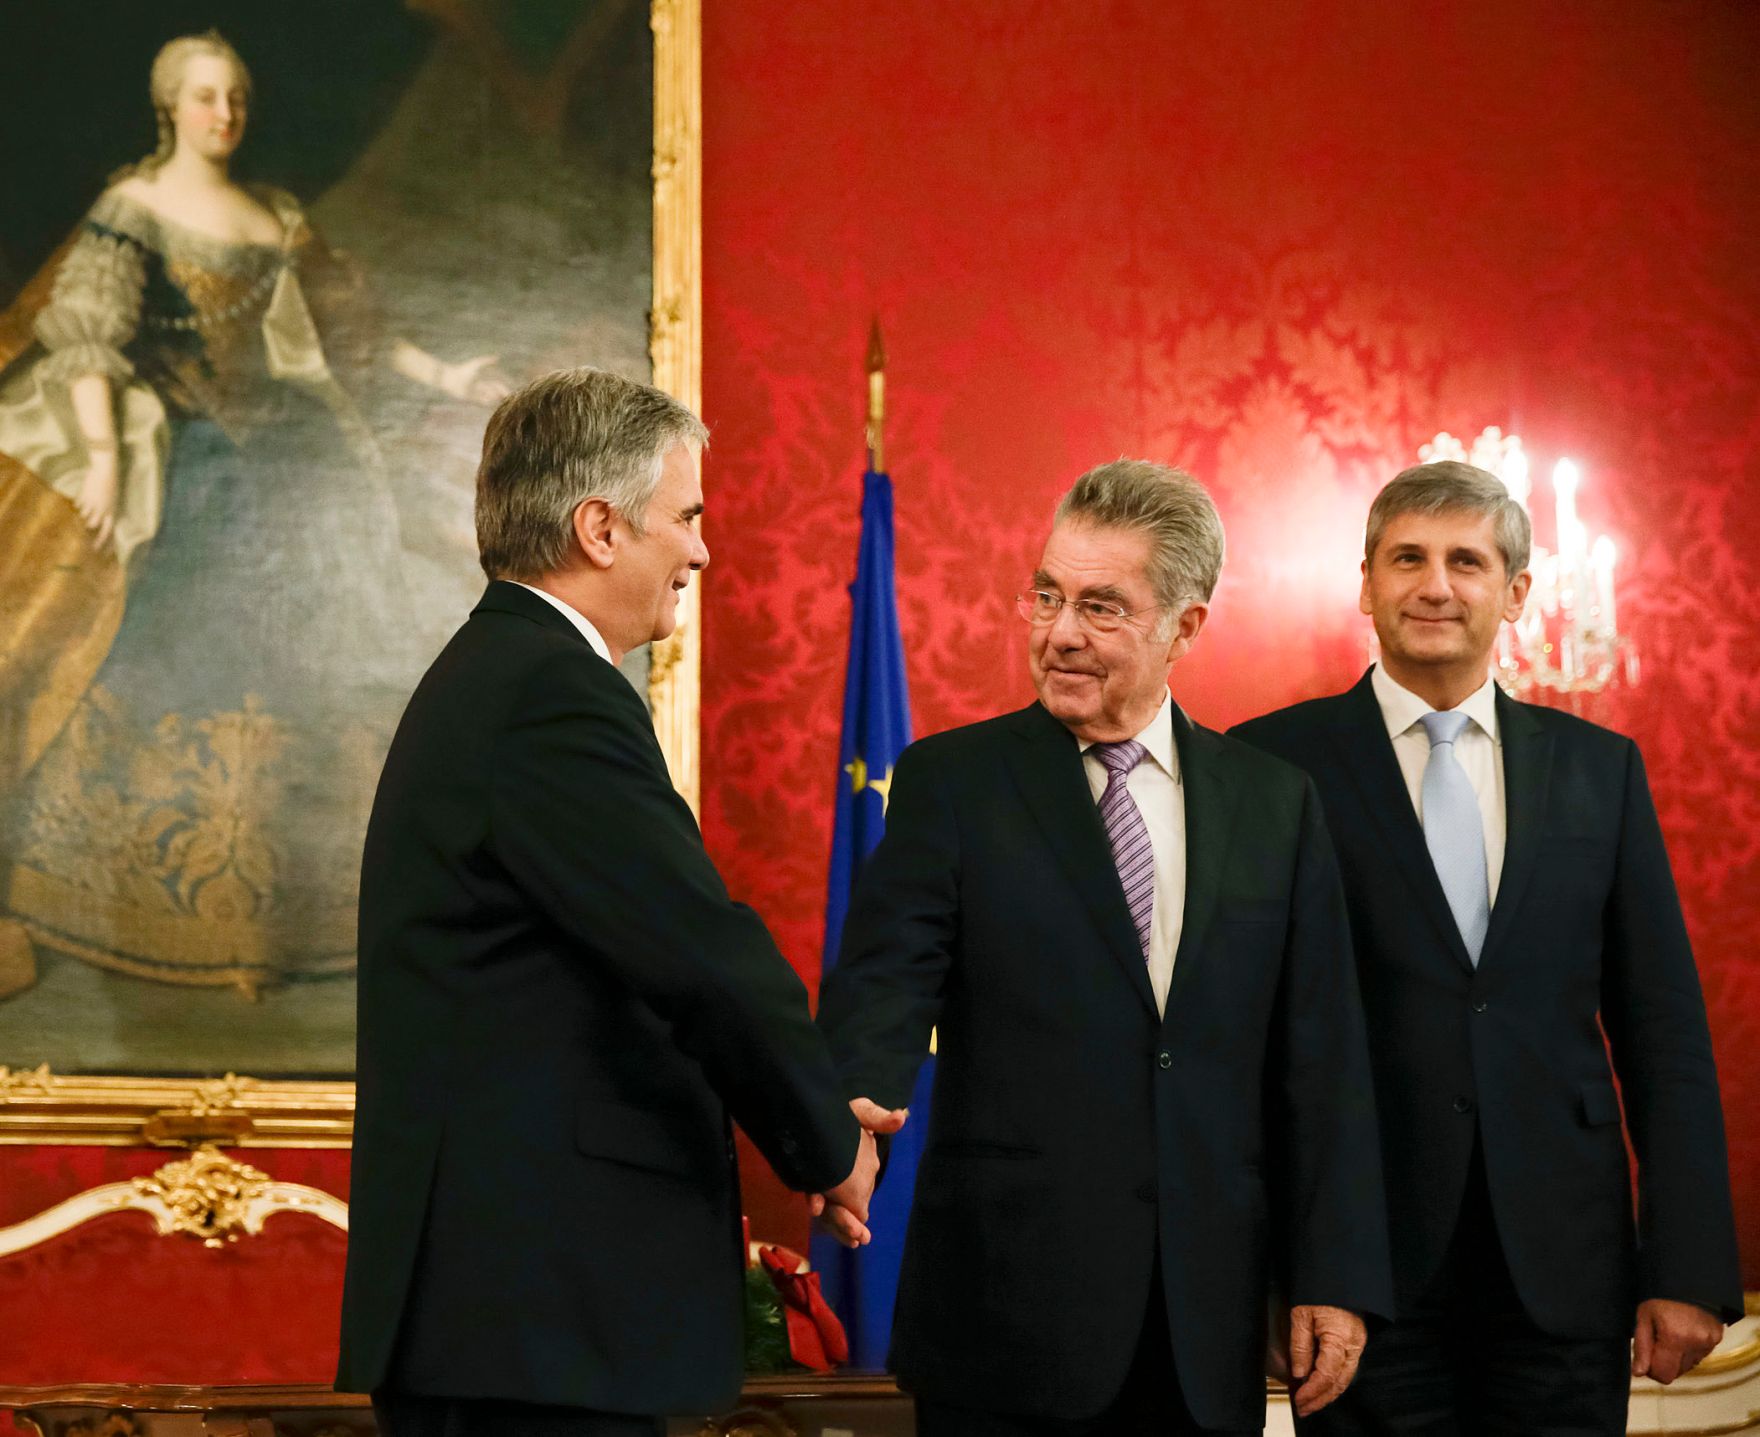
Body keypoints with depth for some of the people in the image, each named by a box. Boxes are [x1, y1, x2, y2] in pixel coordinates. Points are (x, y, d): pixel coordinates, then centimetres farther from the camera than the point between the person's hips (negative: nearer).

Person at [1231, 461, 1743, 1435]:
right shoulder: (1277, 765, 0)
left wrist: (1688, 1271, 1)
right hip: (1367, 1269, -2)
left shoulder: (1600, 769, 9)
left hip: (1564, 1272, 2)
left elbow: (1664, 1035, 8)